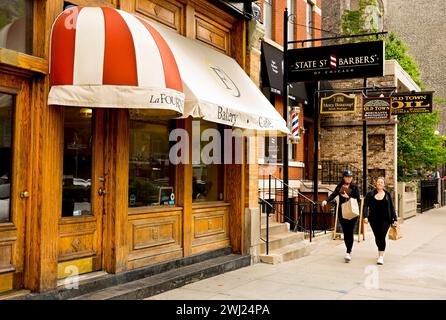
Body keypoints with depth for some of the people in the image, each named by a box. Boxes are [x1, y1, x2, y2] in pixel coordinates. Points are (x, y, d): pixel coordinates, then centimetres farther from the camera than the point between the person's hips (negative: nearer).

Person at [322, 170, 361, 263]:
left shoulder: (355, 187, 1)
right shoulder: (339, 187, 6)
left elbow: (358, 199, -6)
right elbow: (333, 195, -8)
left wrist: (348, 197, -21)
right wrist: (326, 201, -26)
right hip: (342, 212, 3)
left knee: (350, 231, -9)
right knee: (345, 232, 7)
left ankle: (348, 252, -11)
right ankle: (349, 251, 22)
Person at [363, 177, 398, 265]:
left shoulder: (387, 194, 5)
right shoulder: (370, 194, 2)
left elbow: (391, 207, 7)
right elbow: (366, 206, -3)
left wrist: (394, 219, 4)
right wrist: (365, 216, -16)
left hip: (385, 220, -1)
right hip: (374, 220, 1)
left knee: (382, 237, -9)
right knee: (377, 237, 8)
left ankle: (381, 256, -7)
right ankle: (380, 251, 34)